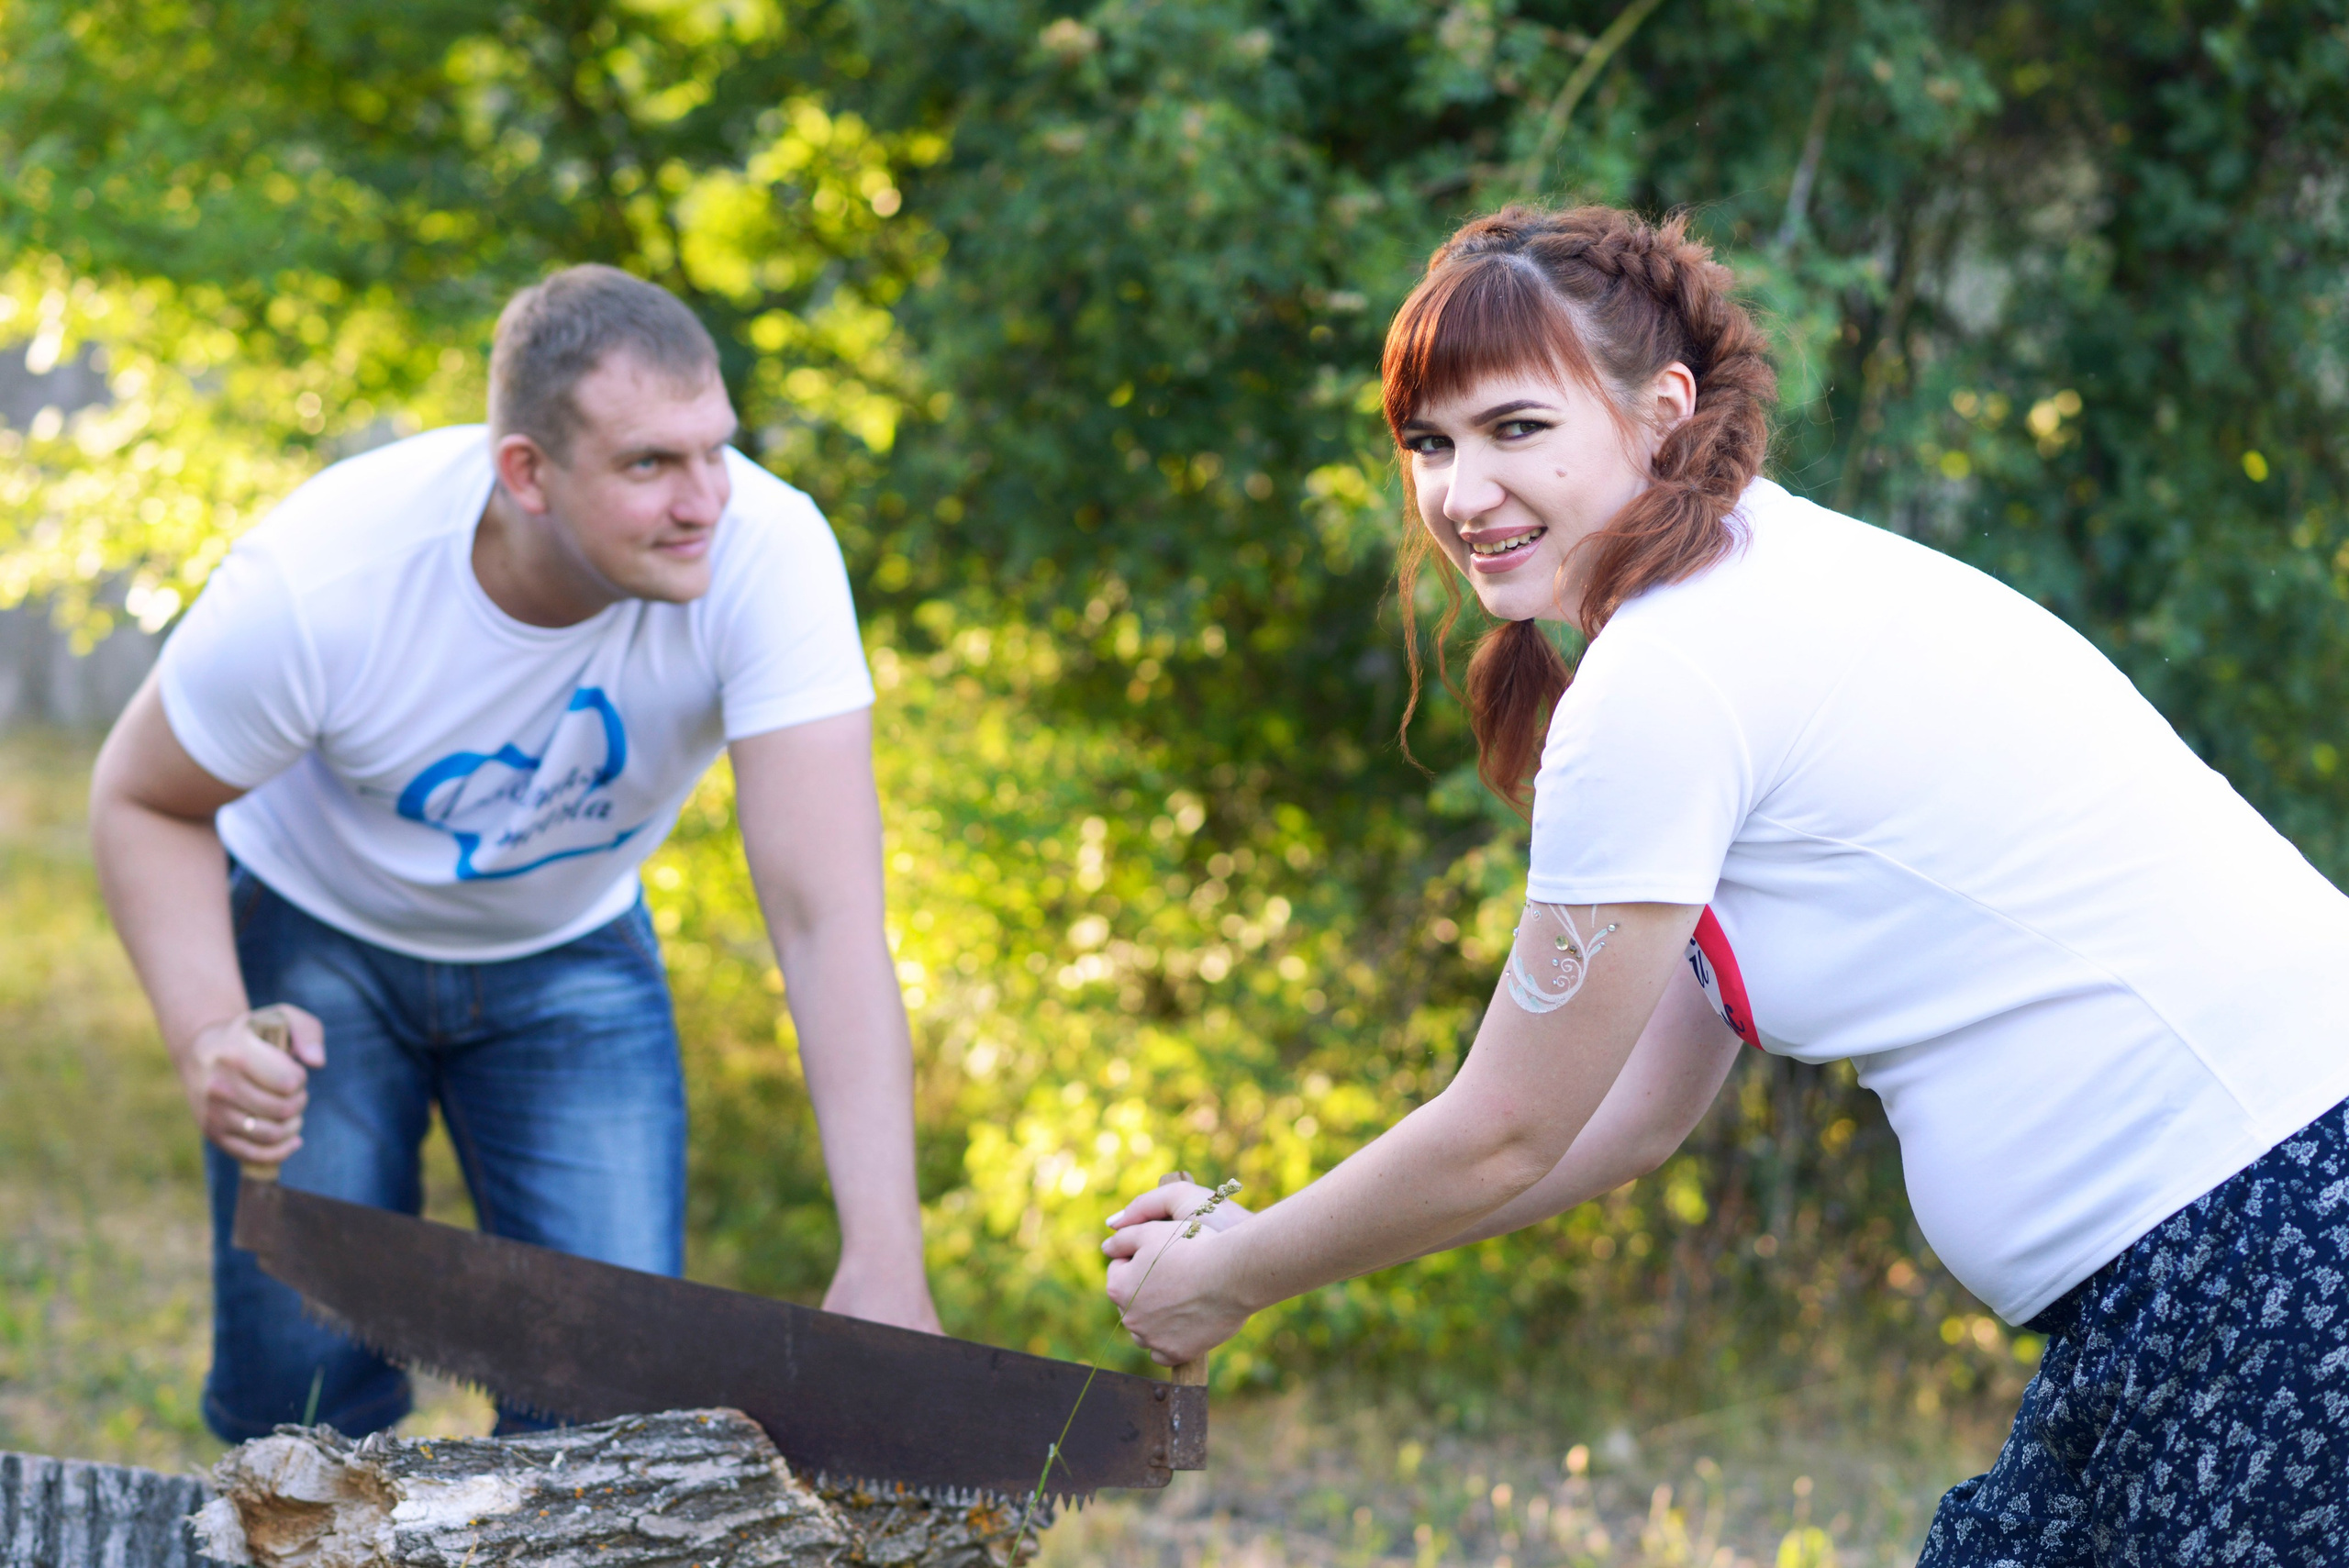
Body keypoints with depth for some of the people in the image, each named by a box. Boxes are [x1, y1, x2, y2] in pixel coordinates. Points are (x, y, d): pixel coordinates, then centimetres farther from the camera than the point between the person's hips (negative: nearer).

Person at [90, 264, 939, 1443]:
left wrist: (884, 1256, -46)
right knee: (302, 1385, -4)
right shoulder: (316, 582, -34)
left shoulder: (767, 555, -34)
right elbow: (145, 801, -14)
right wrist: (204, 1030, -33)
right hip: (320, 937, -1)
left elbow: (828, 910, -38)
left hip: (571, 955, 1)